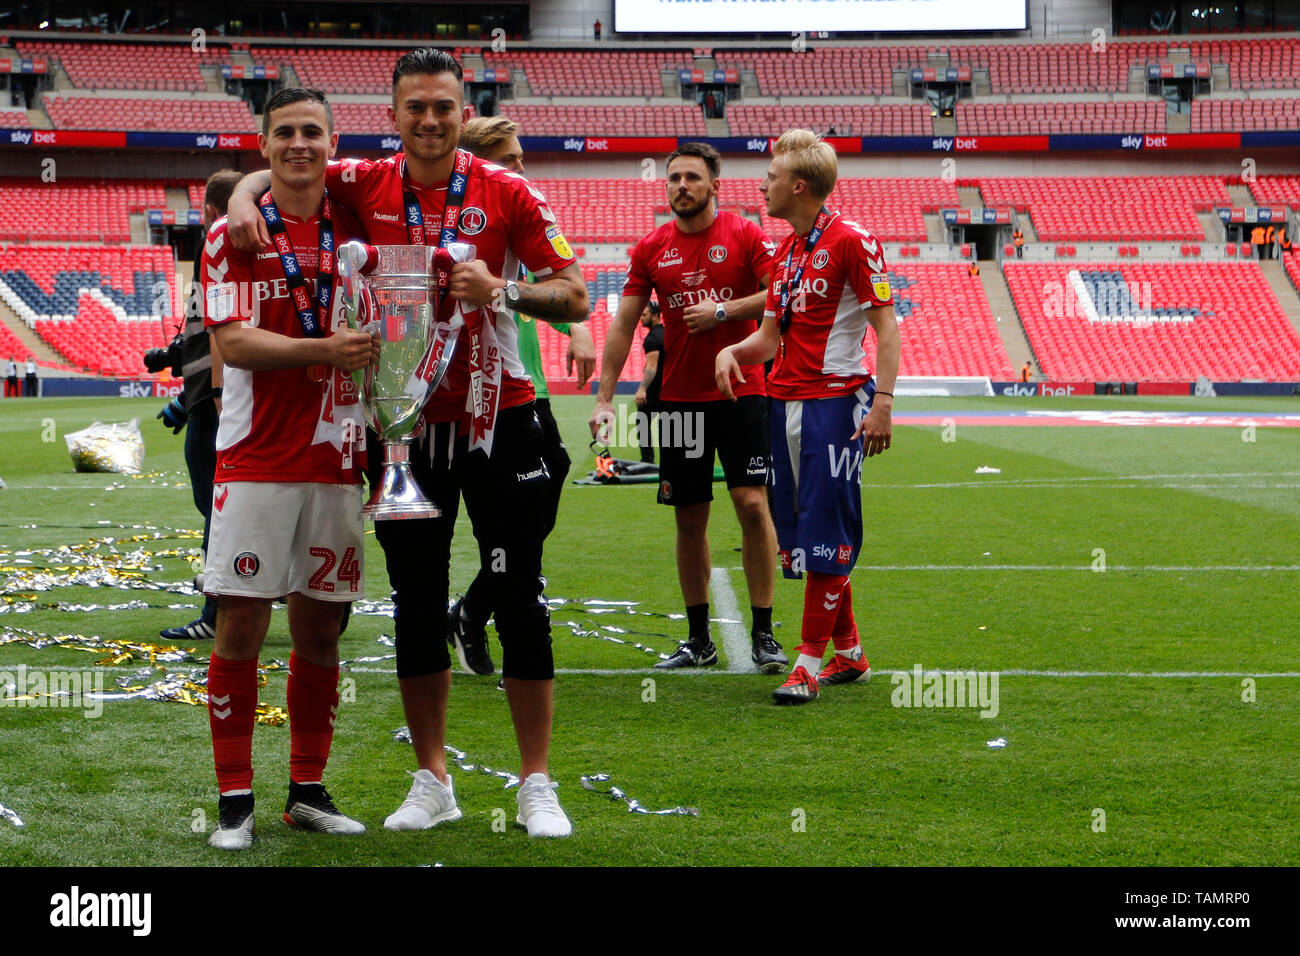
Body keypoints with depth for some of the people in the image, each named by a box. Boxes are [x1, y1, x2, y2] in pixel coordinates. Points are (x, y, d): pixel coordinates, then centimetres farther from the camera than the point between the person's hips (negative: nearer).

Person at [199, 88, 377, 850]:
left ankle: (309, 791, 18)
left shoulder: (356, 225, 10)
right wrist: (322, 351, -24)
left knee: (320, 628, 8)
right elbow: (233, 341, -11)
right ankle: (235, 800, 3)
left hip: (336, 457, 4)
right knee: (242, 623, -4)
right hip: (256, 461, -4)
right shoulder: (234, 234, -1)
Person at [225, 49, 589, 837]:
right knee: (417, 606, 9)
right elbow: (281, 169, 12)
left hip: (496, 416, -2)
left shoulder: (507, 193, -6)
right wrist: (245, 193, -9)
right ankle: (432, 783, 20)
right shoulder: (363, 187, 0)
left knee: (520, 601, -1)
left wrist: (501, 289, -23)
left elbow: (575, 298, -7)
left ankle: (538, 787, 7)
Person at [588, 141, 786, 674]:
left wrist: (722, 311, -17)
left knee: (752, 503, -11)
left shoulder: (744, 236, -1)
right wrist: (605, 397, 0)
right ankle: (698, 639, 14)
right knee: (689, 517, 5)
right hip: (680, 397, 3)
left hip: (740, 391, -3)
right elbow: (623, 325, 6)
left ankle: (763, 635, -4)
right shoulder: (652, 249, 6)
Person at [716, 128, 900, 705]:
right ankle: (849, 653, 20)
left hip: (836, 401, -9)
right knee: (800, 528, 10)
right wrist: (732, 351, -1)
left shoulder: (851, 241, -9)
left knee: (826, 532, -7)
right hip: (786, 401, 9)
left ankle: (810, 660, -4)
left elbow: (886, 325, -11)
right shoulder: (785, 253, 16)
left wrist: (883, 401, -19)